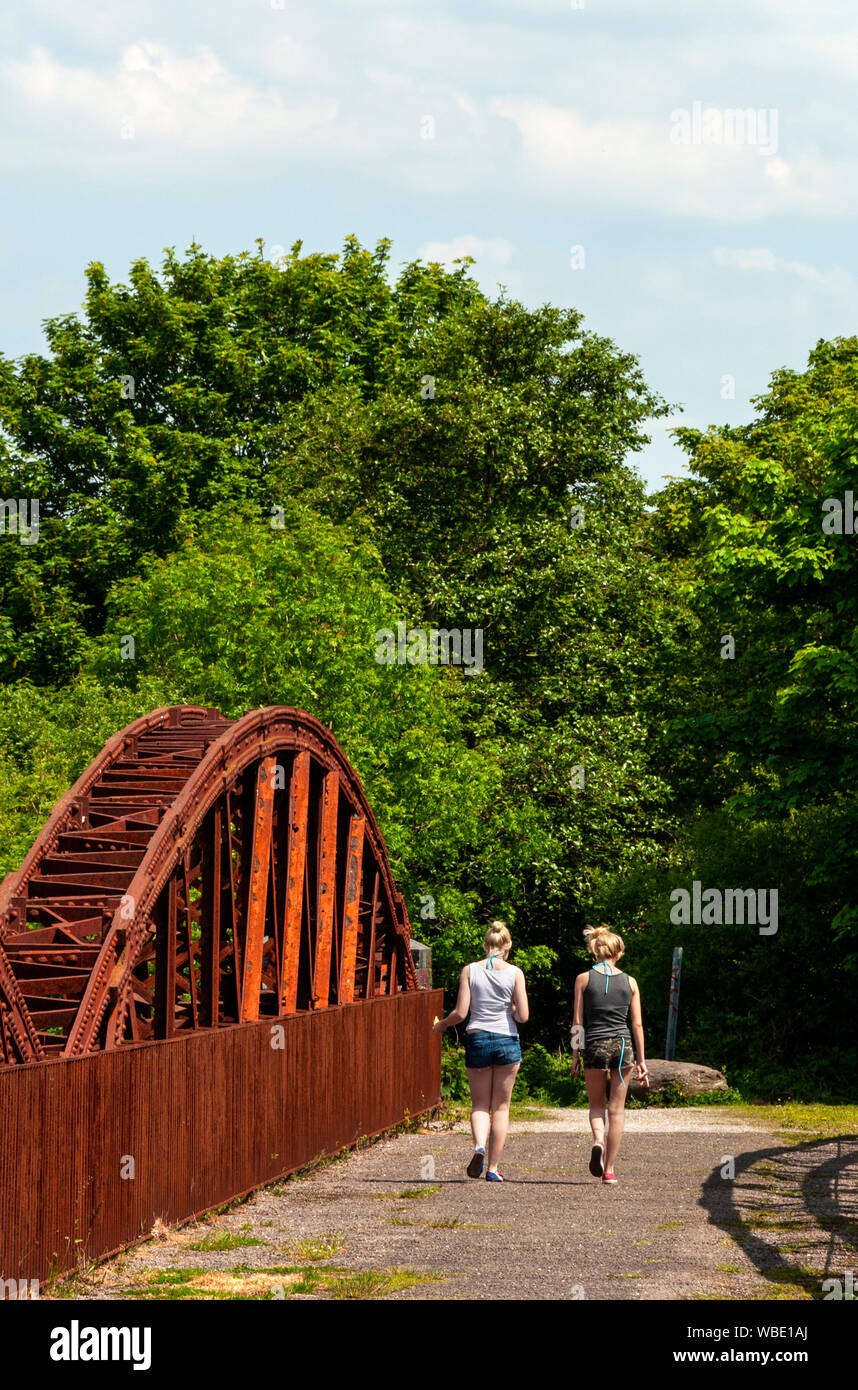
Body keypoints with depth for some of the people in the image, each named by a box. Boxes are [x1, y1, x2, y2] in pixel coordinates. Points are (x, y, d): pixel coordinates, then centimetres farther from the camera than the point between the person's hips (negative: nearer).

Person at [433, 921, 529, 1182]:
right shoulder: (514, 973, -4)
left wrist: (442, 1024, 15)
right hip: (507, 1042, 0)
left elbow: (460, 1013, -5)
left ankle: (479, 1147, -17)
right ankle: (493, 1167, 8)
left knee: (480, 1104, 12)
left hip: (477, 1039, 0)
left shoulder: (470, 970, -2)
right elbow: (523, 1016, -7)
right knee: (501, 1106, 10)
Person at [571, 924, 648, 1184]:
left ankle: (598, 1140, -14)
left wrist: (574, 1055, 5)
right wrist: (641, 1060, 10)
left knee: (596, 1105, 16)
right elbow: (637, 1024, 5)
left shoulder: (584, 979, 1)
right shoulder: (630, 982, 4)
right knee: (616, 1109, 7)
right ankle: (609, 1169, 6)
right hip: (623, 1045, 1)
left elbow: (577, 1022, -1)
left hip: (595, 1045, -1)